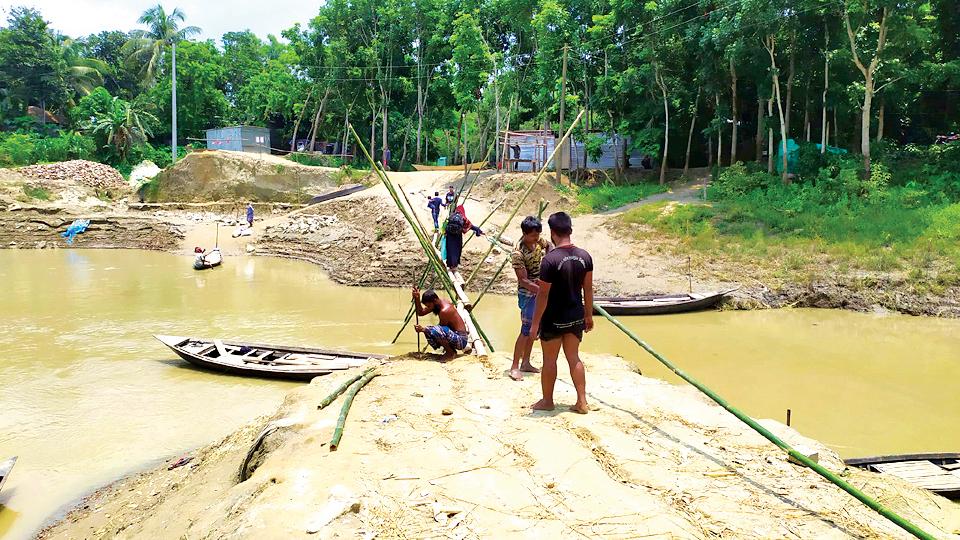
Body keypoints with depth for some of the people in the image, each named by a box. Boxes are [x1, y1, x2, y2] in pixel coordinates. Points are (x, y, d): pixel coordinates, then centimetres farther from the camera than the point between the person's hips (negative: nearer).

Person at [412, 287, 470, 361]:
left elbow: (441, 328, -12)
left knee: (434, 331, -32)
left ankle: (450, 352, -8)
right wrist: (417, 298, -3)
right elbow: (421, 313, 11)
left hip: (461, 340, -10)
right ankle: (451, 349, 9)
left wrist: (423, 329, -9)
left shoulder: (445, 310, -23)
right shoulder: (435, 303, 4)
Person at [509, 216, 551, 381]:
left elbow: (549, 245, 21)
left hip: (541, 290, 8)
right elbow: (523, 281, -26)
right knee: (526, 329, -9)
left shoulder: (538, 241, -3)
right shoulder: (518, 253, -24)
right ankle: (514, 367, -1)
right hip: (528, 294, -8)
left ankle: (525, 363, 24)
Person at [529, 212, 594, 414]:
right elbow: (588, 289, 5)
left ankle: (547, 401, 23)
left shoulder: (550, 259, -20)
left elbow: (543, 294, -18)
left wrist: (535, 323, -10)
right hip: (576, 317, 5)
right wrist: (589, 315, 16)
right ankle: (582, 402, 17)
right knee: (574, 358, 16)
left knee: (549, 360, 10)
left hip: (553, 319, -5)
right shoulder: (584, 256, -2)